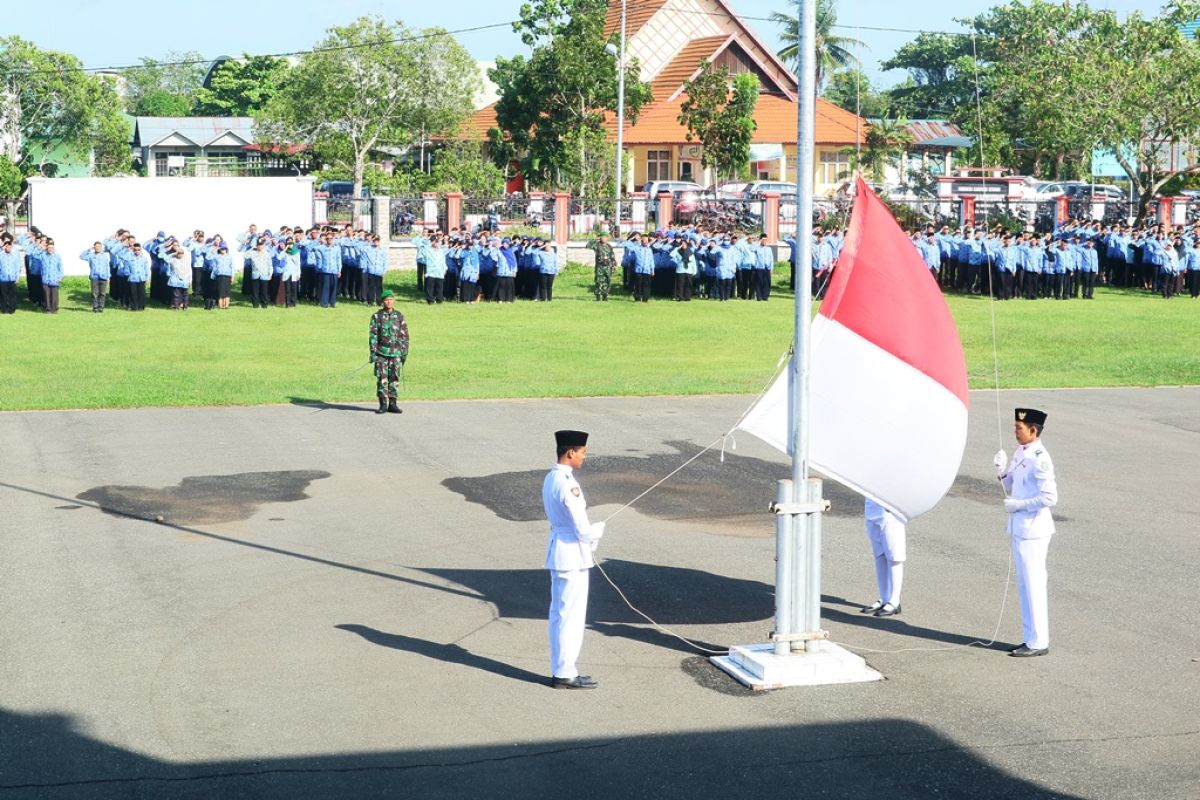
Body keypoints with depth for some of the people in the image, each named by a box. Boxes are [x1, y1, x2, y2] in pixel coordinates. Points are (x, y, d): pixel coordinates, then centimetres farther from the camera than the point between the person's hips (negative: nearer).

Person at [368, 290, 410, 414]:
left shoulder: (399, 316, 8)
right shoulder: (376, 316, 3)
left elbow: (404, 335, 10)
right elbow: (373, 335, 1)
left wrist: (405, 352, 5)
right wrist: (373, 352, -6)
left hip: (396, 352, 1)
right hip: (381, 352, -1)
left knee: (394, 378, 3)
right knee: (382, 378, -3)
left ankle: (392, 404, 9)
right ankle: (383, 404, 3)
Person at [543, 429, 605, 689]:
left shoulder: (551, 479, 8)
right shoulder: (567, 485, -22)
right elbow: (583, 530, -22)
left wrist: (589, 539, 8)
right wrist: (600, 528, -1)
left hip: (558, 551, 10)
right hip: (572, 555, -10)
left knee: (559, 613, 14)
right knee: (570, 615, -2)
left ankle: (560, 669, 22)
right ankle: (565, 674, 5)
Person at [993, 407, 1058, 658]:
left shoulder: (1039, 459, -18)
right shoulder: (1019, 453, 10)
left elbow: (1050, 498, -22)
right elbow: (1011, 488, 18)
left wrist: (1018, 505, -17)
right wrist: (1002, 471, 0)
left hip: (1033, 531, -10)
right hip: (1020, 528, 10)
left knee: (1033, 585, -3)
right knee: (1024, 586, 14)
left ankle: (1038, 643, 4)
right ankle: (1032, 638, 23)